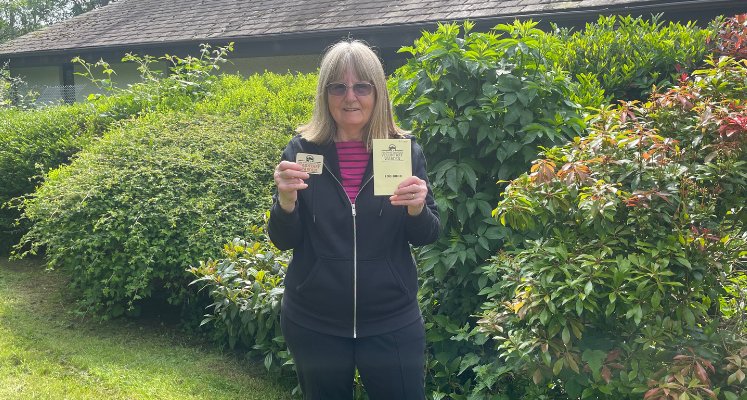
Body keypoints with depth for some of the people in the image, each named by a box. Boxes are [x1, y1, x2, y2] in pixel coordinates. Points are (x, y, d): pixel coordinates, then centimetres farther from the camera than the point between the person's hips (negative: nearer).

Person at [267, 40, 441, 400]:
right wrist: (286, 199, -23)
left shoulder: (405, 149, -5)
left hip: (392, 322, 0)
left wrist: (416, 209, -22)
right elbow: (284, 241, -4)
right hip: (313, 323, 1)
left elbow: (427, 237, -1)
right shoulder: (302, 150, -5)